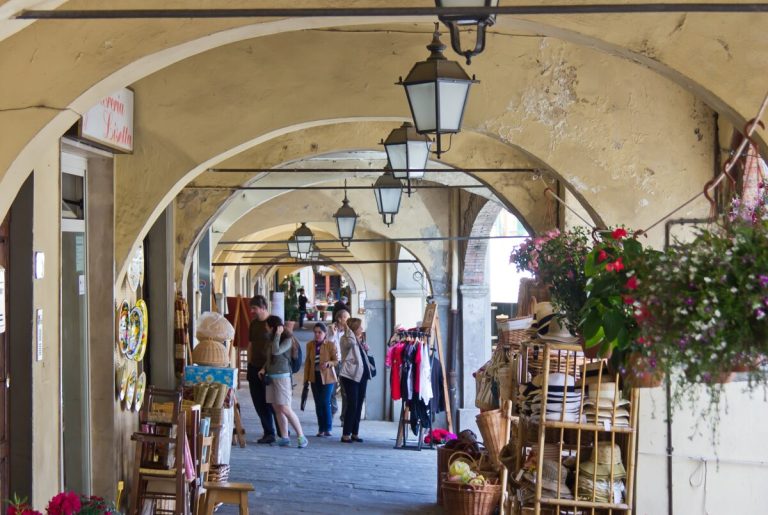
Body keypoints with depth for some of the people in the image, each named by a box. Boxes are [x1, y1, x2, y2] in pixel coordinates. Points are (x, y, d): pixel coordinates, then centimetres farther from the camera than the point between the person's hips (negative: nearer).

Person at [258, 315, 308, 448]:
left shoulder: (287, 339, -9)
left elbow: (276, 351, -23)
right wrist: (264, 368, 10)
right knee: (277, 409, 4)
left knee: (285, 409, -11)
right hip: (271, 376, 8)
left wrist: (277, 335, -18)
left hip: (282, 376, -8)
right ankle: (284, 437, 7)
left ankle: (302, 437, -7)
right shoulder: (273, 338, 13)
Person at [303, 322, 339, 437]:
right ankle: (321, 428, 12)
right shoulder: (310, 345, 5)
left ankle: (328, 428, 2)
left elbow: (336, 360, -3)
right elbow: (307, 362, 10)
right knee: (318, 403, 5)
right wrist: (306, 378, 7)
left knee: (326, 402, -7)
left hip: (327, 377, -4)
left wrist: (328, 363, -24)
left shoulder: (331, 345, -5)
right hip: (315, 377, 4)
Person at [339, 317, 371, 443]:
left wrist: (365, 349, 10)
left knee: (359, 405, 9)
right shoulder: (346, 339, -7)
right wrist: (347, 327, -24)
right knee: (352, 405, -10)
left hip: (362, 376, 8)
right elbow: (351, 342, -32)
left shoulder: (359, 341, 17)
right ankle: (346, 434, -6)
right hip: (350, 376, -8)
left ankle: (355, 433, 15)